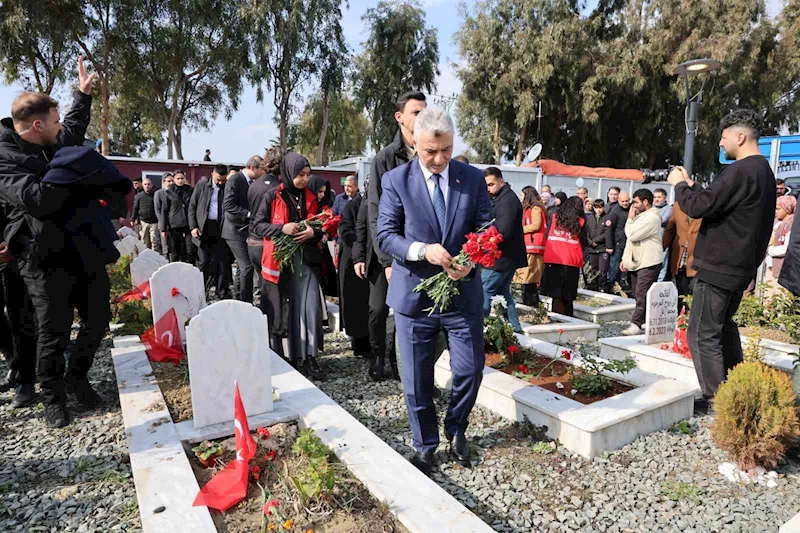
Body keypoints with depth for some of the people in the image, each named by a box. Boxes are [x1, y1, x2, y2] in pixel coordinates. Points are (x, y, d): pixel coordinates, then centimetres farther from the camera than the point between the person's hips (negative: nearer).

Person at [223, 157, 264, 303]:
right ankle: (246, 303, -6)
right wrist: (250, 214, -26)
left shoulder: (251, 182, 10)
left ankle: (238, 300, 23)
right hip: (236, 230, -9)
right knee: (247, 266, -13)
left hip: (246, 230, 9)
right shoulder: (234, 180, -14)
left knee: (242, 267, 13)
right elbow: (229, 206, -22)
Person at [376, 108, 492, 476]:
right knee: (416, 380, 9)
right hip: (414, 295, -1)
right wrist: (422, 250, -26)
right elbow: (385, 235, -8)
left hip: (463, 292, 2)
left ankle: (456, 430, 38)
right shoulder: (396, 180, -3)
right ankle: (425, 446, 33)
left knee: (470, 370, 8)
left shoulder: (473, 178, 2)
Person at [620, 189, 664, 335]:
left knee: (642, 295, -13)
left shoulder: (652, 217, -13)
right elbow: (630, 239, 20)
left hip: (649, 263, -10)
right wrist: (625, 259, 14)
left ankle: (636, 324, -16)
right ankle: (644, 322, 18)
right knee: (639, 295, 11)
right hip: (636, 262, 10)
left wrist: (630, 218, -5)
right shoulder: (640, 216, 18)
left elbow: (632, 235, -19)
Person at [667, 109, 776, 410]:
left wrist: (679, 184, -6)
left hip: (718, 267, -10)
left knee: (703, 334, -3)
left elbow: (698, 207, -23)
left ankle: (716, 400, 3)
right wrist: (690, 185, 11)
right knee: (723, 324, 23)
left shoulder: (740, 171, -20)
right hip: (741, 267, 10)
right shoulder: (764, 171, 14)